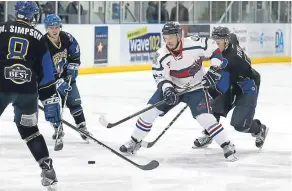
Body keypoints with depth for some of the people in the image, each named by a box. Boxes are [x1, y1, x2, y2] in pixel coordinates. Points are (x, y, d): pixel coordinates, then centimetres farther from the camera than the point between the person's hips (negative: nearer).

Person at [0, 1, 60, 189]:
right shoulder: (38, 38, 9)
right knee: (29, 129, 19)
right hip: (27, 90, 2)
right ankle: (47, 169, 14)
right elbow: (47, 75, 8)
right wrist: (51, 101, 10)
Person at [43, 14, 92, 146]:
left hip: (67, 74, 4)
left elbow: (75, 52, 5)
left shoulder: (66, 37, -15)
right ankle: (58, 130, 8)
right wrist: (59, 83, -32)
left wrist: (72, 68, -2)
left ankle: (82, 127, 15)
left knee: (74, 100, 4)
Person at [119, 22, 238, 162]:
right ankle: (135, 142, 9)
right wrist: (167, 89, -35)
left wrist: (214, 69, -18)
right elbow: (161, 76, -16)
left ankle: (227, 147, -5)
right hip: (172, 87, 3)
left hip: (195, 88, -2)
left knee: (205, 117, -18)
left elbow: (214, 49, -11)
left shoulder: (195, 45, -26)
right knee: (150, 110, -8)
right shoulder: (161, 55, -20)